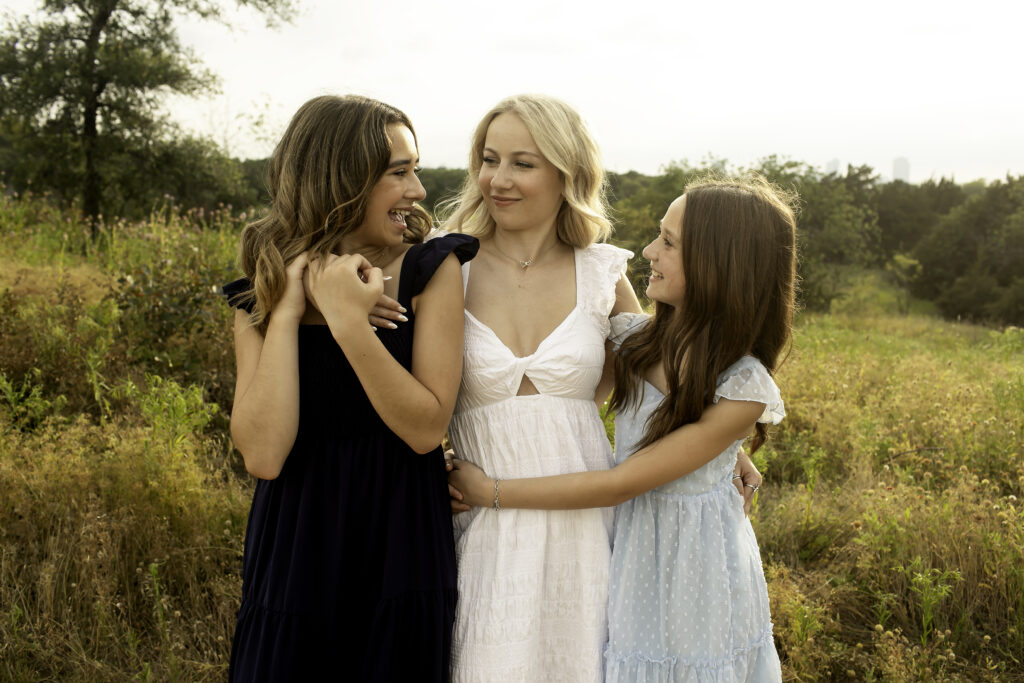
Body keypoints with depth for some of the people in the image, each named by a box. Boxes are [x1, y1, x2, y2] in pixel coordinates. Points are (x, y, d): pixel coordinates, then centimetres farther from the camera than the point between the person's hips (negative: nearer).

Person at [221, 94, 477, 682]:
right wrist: (287, 312, -15)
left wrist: (349, 322, -21)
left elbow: (427, 428, -14)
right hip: (296, 552, 1)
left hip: (402, 552, -1)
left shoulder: (432, 270, -7)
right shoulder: (260, 296, -1)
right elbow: (264, 455, -14)